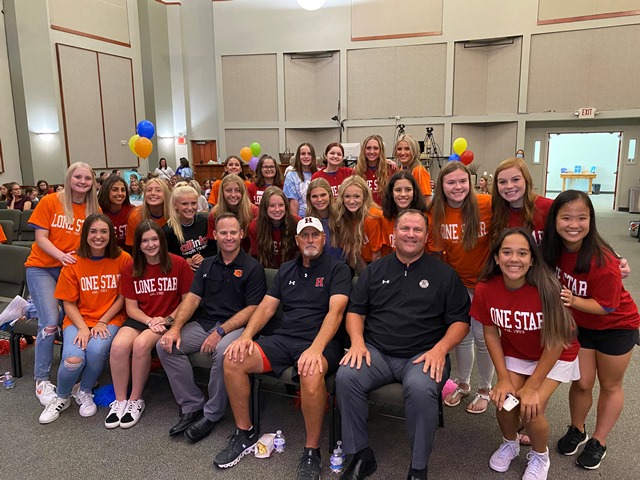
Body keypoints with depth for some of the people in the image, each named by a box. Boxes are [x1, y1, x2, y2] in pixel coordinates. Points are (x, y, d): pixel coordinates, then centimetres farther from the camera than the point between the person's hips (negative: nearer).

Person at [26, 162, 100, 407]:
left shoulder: (94, 210, 4)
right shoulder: (50, 202, -3)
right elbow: (41, 237, -6)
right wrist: (61, 255, -22)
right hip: (42, 267, -3)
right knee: (50, 323, -13)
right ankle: (42, 379, 3)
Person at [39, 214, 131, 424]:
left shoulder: (123, 259, -6)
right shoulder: (74, 263, -3)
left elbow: (123, 297, 0)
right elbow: (69, 303, 0)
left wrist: (102, 322, -9)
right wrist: (83, 327, -15)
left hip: (110, 319, -1)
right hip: (78, 320, 1)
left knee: (97, 350, -31)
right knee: (74, 358, -26)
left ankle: (84, 392, 3)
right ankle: (61, 397, 10)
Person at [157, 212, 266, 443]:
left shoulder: (253, 267, -3)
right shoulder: (207, 265, 15)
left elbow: (252, 309, -9)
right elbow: (192, 298, 7)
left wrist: (220, 332, -19)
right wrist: (175, 327, -10)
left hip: (236, 326, -5)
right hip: (203, 323, 6)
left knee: (223, 351, -36)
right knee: (165, 345, -15)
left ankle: (212, 414, -12)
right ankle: (192, 407, -3)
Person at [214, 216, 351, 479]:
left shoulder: (337, 269, 1)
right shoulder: (286, 270, 18)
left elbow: (335, 311, -14)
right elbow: (266, 307, 13)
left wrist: (316, 349, -29)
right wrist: (246, 336, -6)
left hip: (321, 342, -5)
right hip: (283, 338, 5)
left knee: (312, 374, -39)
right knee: (233, 360, -15)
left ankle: (311, 452, -15)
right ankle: (244, 434, 4)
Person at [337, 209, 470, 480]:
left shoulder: (443, 273, 8)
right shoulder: (375, 270, 15)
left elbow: (461, 320, 5)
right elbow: (355, 310, 14)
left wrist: (440, 349, -11)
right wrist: (357, 341, -5)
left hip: (423, 356, -2)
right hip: (376, 351, 3)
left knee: (420, 388, -34)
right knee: (346, 377, -26)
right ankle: (361, 456, -6)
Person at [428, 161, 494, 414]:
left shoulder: (487, 205, -20)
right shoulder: (436, 213, -8)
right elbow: (436, 251, 1)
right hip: (457, 282, 3)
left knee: (483, 337, 9)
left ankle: (485, 389, 33)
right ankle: (462, 384, 39)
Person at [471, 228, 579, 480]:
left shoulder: (546, 288, -32)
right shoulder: (485, 288, -22)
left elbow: (555, 342, -22)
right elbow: (491, 333, -8)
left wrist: (532, 387, -17)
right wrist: (503, 379, -11)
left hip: (555, 356, -3)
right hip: (514, 353, 3)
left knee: (530, 408, -16)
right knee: (503, 400, -13)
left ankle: (540, 456, 18)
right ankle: (510, 443, 23)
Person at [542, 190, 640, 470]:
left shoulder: (603, 261, -34)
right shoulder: (554, 249, -18)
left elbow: (606, 306, -26)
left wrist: (573, 301, -40)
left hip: (616, 326, -3)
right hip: (579, 324, 3)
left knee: (610, 385, 14)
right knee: (582, 383, 10)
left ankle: (599, 441, 32)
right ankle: (577, 430, 34)